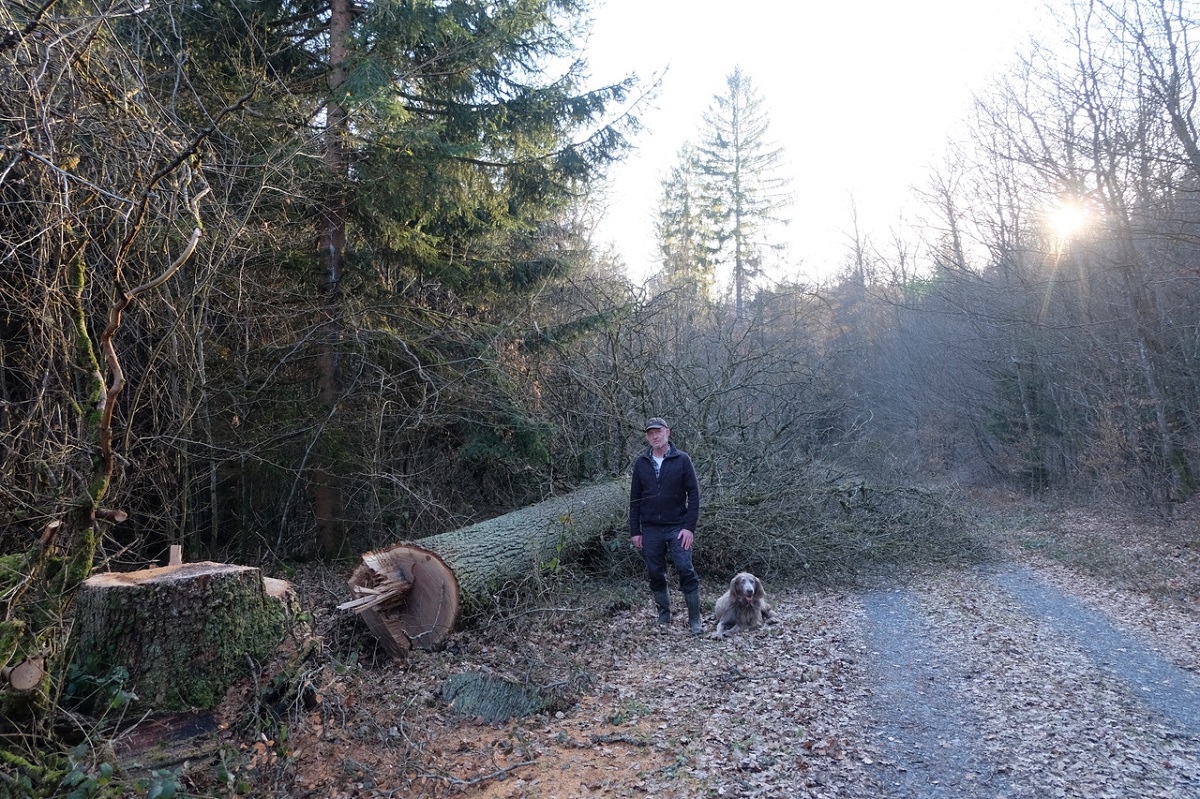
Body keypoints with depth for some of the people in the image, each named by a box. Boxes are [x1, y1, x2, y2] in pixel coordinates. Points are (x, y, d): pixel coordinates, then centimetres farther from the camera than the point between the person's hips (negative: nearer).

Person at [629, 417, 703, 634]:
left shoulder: (682, 459, -2)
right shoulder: (641, 463, 6)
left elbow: (693, 493, -4)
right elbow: (635, 499, 9)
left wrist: (690, 526, -10)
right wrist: (634, 531, 5)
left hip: (677, 527, -3)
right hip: (650, 529, 3)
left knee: (685, 570, -10)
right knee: (655, 574, 7)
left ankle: (694, 620, 0)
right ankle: (664, 615, 23)